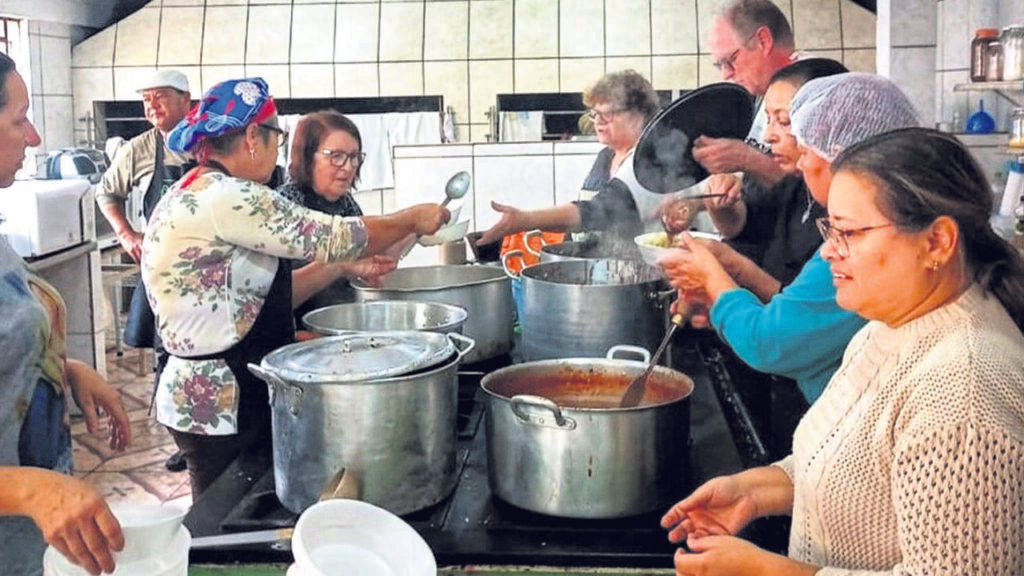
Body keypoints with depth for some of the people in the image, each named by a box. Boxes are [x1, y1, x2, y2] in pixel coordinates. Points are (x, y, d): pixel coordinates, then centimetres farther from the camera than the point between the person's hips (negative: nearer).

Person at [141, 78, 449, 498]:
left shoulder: (189, 194, 12)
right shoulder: (228, 198, -19)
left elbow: (261, 294, 14)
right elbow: (332, 238, -14)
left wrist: (345, 268, 14)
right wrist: (413, 219, 0)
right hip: (220, 405, -10)